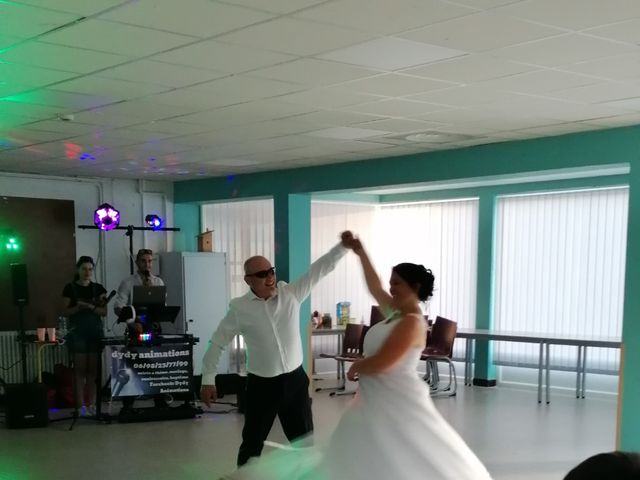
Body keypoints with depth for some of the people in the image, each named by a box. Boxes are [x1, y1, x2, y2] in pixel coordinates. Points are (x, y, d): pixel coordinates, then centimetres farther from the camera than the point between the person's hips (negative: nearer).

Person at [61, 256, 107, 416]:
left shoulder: (98, 288, 8)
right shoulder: (70, 288, 0)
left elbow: (104, 312, 2)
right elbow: (64, 312, -2)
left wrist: (91, 307, -15)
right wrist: (79, 307, -18)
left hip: (95, 331, 3)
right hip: (77, 331, -3)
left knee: (93, 369, 3)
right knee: (80, 369, -3)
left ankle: (92, 404, 8)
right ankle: (81, 405, 0)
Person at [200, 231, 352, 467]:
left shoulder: (291, 293, -4)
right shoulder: (239, 308, -8)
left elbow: (319, 268, -8)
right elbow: (217, 343, 0)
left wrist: (342, 246, -21)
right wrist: (208, 379, -2)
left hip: (295, 380, 2)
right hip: (261, 385, -2)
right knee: (252, 443, 11)